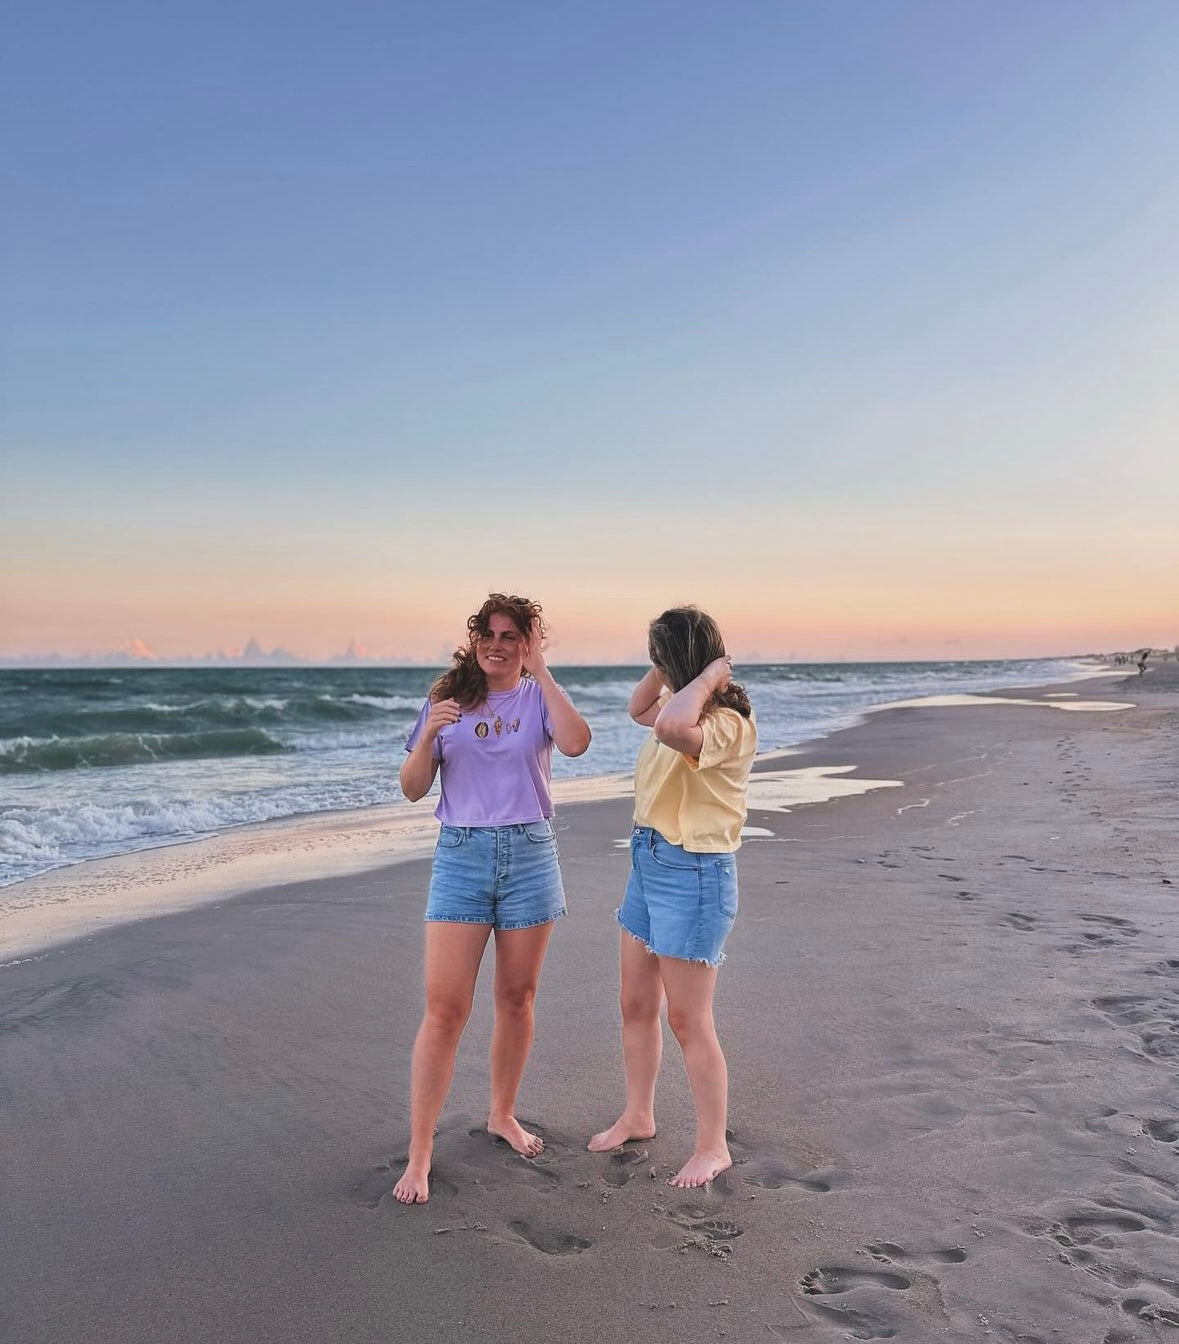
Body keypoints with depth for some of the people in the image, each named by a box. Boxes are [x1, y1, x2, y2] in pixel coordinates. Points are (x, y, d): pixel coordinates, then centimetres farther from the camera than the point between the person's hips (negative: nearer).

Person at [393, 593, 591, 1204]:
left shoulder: (539, 696, 2)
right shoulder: (447, 699, 4)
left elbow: (576, 743, -20)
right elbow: (413, 788, 2)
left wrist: (541, 671, -16)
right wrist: (428, 737, -15)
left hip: (529, 855, 1)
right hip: (461, 855, 0)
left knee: (517, 999, 14)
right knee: (444, 1009, -4)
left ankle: (503, 1114, 35)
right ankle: (419, 1154, 6)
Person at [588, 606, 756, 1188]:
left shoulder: (727, 723, -22)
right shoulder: (688, 711, 7)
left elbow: (671, 727, -44)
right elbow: (639, 708, 27)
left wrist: (709, 675, -26)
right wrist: (670, 666, 9)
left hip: (693, 876, -9)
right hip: (649, 862, 10)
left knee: (688, 1021, 2)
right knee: (636, 1006, 19)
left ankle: (712, 1147, 19)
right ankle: (638, 1117, 37)